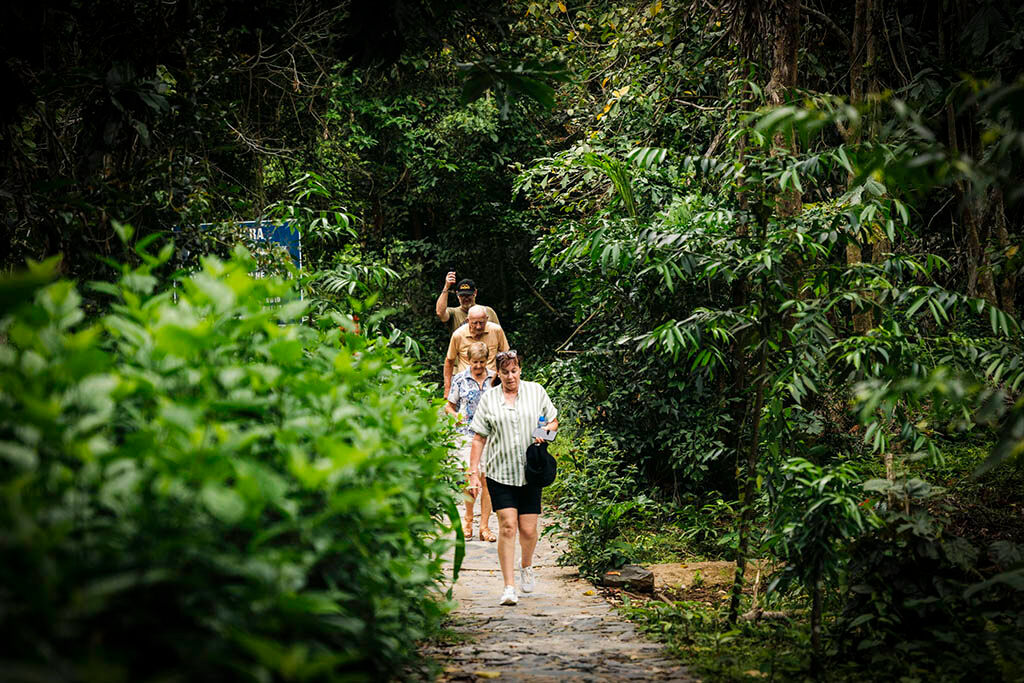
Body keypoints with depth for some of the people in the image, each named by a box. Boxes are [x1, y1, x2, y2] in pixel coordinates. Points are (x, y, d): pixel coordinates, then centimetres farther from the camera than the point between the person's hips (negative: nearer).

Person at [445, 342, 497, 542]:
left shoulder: (494, 378, 6)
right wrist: (457, 417, -8)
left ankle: (484, 526, 8)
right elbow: (449, 406, 11)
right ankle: (468, 519, 12)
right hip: (467, 434, -1)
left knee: (487, 480, -1)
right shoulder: (460, 379, 3)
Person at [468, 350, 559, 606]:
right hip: (499, 472, -1)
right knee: (507, 526, -11)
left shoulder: (536, 391, 7)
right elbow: (479, 439, 6)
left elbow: (553, 421, 16)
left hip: (530, 472, 1)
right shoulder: (489, 399, 4)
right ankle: (509, 586, -7)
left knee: (528, 529, 1)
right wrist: (474, 472, -1)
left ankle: (526, 567, 33)